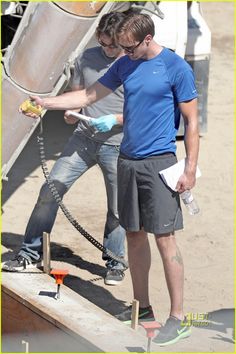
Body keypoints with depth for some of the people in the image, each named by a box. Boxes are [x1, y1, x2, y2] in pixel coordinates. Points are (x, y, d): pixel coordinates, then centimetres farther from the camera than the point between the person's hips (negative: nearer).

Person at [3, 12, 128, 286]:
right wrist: (71, 112, -5)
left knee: (117, 208, 5)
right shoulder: (86, 58, 6)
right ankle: (31, 253, 4)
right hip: (84, 138, 3)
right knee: (50, 190, -4)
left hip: (118, 145, -3)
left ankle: (114, 262, 25)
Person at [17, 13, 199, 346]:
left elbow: (191, 121, -8)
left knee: (164, 238, -8)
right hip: (127, 161, 6)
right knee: (135, 235, 10)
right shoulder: (125, 65, 9)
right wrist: (47, 102, 4)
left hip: (158, 162, -6)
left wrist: (190, 168, -12)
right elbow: (89, 95, 14)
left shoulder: (176, 68, -9)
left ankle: (178, 318, -4)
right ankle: (142, 306, 21)